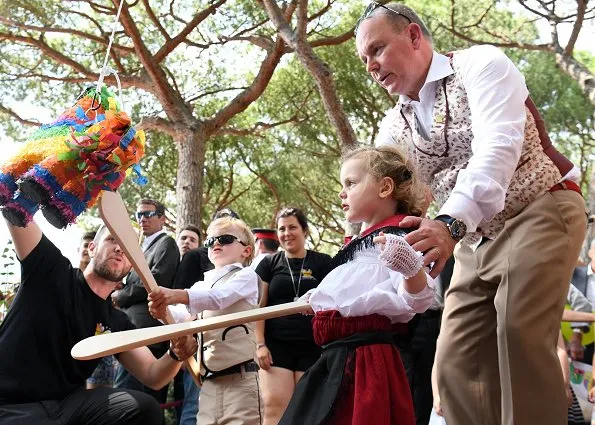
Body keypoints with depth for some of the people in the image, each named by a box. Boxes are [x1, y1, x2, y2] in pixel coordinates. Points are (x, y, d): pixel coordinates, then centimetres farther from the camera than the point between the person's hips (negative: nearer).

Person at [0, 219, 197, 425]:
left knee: (144, 408, -19)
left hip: (68, 402, 6)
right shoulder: (52, 271, -1)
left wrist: (175, 354, -20)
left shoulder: (118, 322, 9)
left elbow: (152, 376, 1)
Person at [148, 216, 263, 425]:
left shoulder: (246, 275, 2)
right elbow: (181, 317, 5)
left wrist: (176, 295, -34)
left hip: (240, 376, -6)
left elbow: (218, 297, -18)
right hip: (209, 380, 6)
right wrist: (163, 311, -19)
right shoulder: (201, 285, 21)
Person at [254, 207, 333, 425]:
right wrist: (260, 344, -3)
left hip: (312, 347, 0)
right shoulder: (269, 263, 9)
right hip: (276, 345, 1)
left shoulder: (322, 263, 5)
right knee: (275, 406, -8)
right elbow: (259, 307, 7)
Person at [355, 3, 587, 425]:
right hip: (476, 241, 7)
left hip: (539, 213, -6)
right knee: (456, 364, -2)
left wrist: (452, 222, -44)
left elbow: (498, 146, -28)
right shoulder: (393, 129, 8)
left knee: (518, 332, -26)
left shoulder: (481, 65, -10)